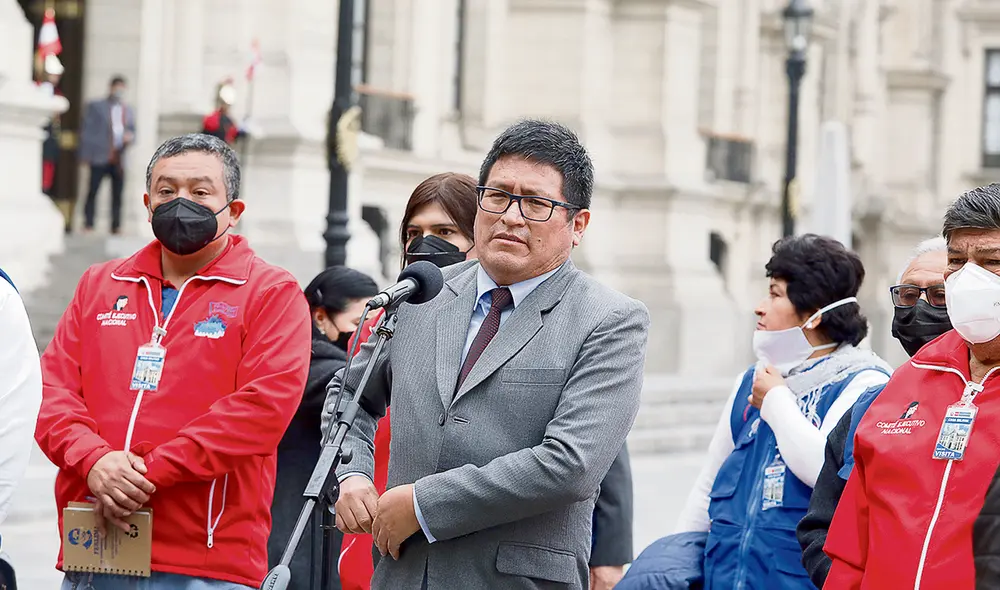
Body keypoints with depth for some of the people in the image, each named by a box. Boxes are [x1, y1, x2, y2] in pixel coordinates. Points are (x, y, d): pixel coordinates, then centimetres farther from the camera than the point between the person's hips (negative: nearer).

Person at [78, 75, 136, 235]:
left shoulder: (128, 110, 17)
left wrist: (130, 136, -4)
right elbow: (86, 131, 2)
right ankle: (88, 224, -1)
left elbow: (132, 131, 21)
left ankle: (116, 226, 4)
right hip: (100, 157, -3)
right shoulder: (95, 107, 5)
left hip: (119, 160, 3)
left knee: (117, 194, 1)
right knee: (93, 191, -4)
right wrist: (85, 155, -6)